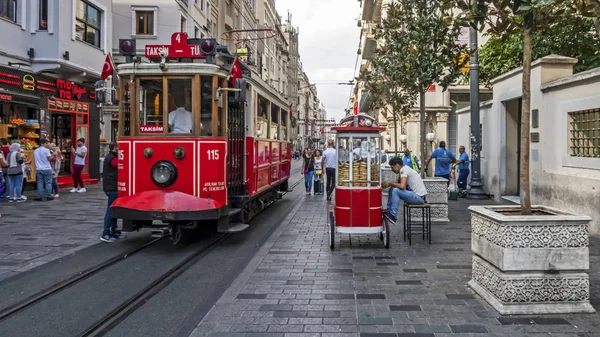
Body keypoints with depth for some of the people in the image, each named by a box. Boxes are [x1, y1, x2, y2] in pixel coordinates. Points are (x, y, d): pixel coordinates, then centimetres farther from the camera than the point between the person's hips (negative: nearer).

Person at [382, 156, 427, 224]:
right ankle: (388, 211, 12)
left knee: (395, 191, -24)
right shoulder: (405, 169, 15)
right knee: (392, 189, 9)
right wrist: (390, 184, 2)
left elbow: (402, 186, -28)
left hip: (419, 197, -10)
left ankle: (392, 216, -18)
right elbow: (398, 185, 17)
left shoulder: (403, 170, -15)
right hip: (417, 196, 10)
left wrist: (389, 183, -14)